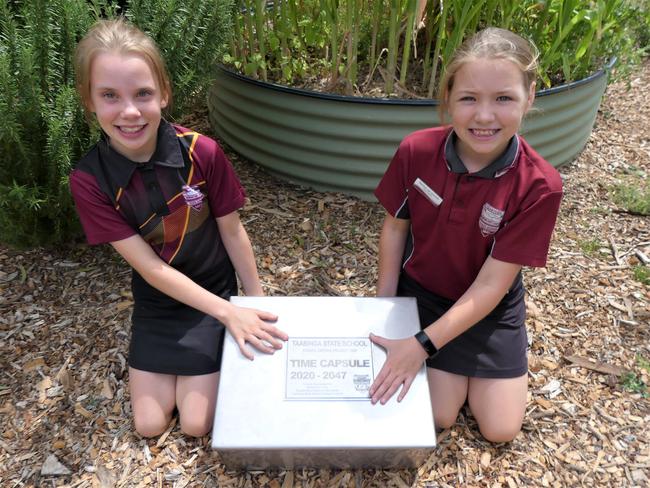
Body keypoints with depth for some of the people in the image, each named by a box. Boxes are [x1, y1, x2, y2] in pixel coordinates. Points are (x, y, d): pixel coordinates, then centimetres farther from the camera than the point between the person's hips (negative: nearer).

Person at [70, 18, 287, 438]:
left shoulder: (203, 153, -23)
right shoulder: (89, 180, -20)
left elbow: (232, 232, -10)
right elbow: (150, 268, -20)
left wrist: (257, 300, -3)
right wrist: (229, 312, -24)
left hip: (213, 291, -1)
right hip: (156, 301, 2)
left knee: (197, 424, -1)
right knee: (149, 425, 6)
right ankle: (179, 361, 31)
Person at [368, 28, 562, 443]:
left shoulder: (539, 186, -27)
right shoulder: (416, 151, -22)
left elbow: (491, 285, -24)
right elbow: (395, 227, -6)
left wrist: (421, 345, -27)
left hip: (490, 308, 0)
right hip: (420, 293, 1)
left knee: (500, 429, 6)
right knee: (438, 417, -1)